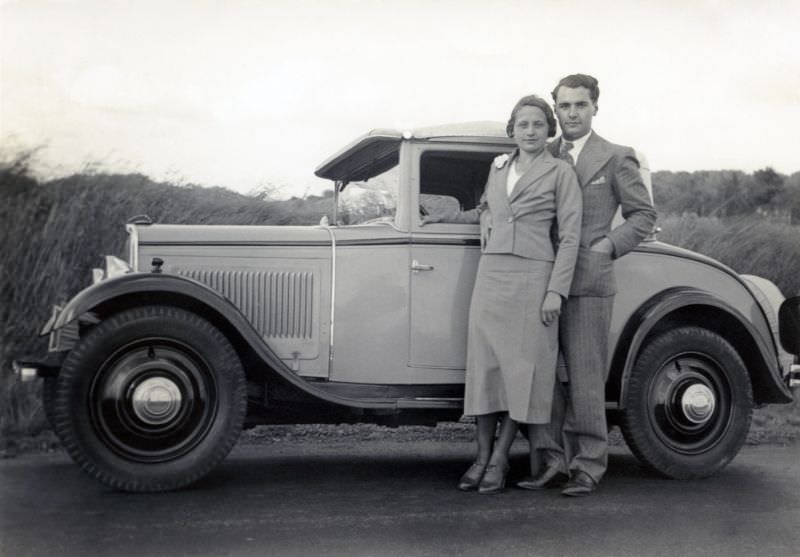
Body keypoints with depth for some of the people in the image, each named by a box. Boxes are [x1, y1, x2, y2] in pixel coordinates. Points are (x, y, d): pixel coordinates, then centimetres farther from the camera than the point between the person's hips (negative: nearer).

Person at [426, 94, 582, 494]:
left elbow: (570, 236, -3)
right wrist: (445, 219, 30)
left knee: (521, 367, -1)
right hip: (490, 275, 4)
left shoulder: (561, 173, 2)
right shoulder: (498, 166, 16)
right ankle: (482, 457, 11)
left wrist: (556, 291, -10)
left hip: (532, 277, -4)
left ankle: (499, 460, 7)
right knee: (484, 364, 3)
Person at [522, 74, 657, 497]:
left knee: (584, 379, -3)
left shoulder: (616, 159, 4)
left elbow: (643, 215, 7)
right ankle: (551, 464, 12)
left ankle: (588, 469, 5)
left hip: (587, 284, -4)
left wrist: (608, 245, -7)